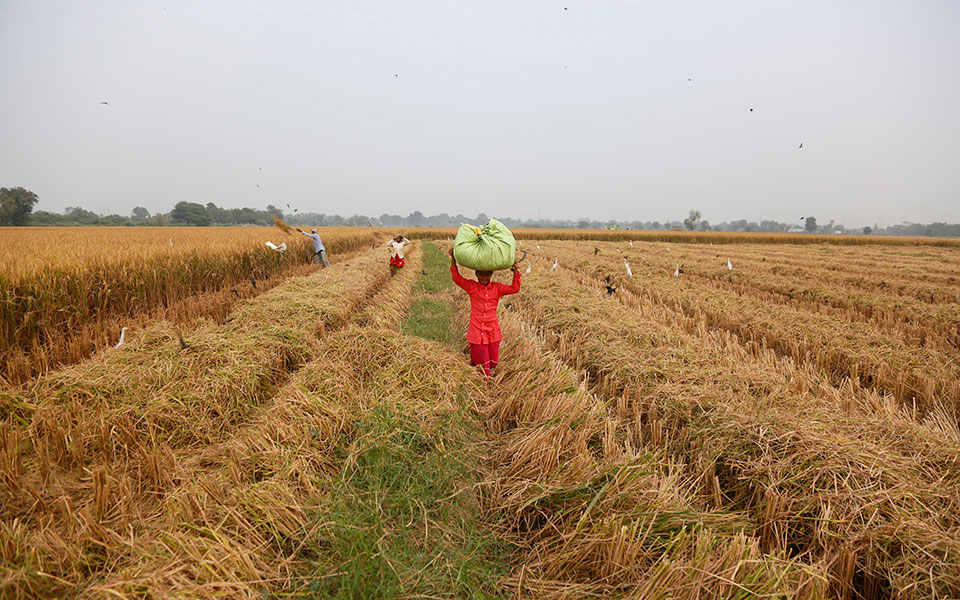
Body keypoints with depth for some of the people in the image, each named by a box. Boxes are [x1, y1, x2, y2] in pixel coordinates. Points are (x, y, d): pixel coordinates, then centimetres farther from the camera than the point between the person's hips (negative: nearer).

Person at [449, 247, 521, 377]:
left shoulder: (497, 287, 3)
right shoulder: (472, 287, -1)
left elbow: (515, 288, 1)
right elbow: (457, 278, -8)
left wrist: (516, 272, -9)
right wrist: (453, 259, -16)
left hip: (492, 331, 2)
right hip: (477, 331, -2)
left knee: (493, 362, 11)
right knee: (481, 363, 4)